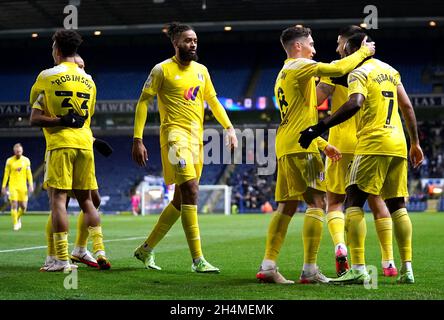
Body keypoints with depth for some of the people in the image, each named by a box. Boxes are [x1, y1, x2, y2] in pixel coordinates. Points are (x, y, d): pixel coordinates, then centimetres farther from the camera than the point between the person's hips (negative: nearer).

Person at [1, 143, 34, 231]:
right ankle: (15, 224, -5)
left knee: (23, 207, 1)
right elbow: (6, 174, 5)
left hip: (23, 186, 2)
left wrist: (31, 185, -3)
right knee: (14, 205, -12)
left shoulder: (26, 160, 5)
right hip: (12, 186, -2)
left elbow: (29, 174, 6)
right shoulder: (9, 161, 2)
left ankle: (18, 218, 31)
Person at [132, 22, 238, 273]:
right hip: (175, 134, -7)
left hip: (196, 138, 7)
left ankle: (146, 249, 24)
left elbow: (212, 101, 24)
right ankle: (198, 259, -18)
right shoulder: (163, 70, -3)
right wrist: (138, 140, -10)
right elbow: (143, 102, -3)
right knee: (191, 192, -18)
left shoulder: (201, 70, 15)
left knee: (181, 200, 10)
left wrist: (229, 127, 11)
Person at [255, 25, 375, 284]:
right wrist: (364, 52, 0)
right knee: (317, 202, -9)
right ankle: (310, 269, -14)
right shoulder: (299, 66, -5)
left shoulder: (284, 74, 24)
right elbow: (337, 69, -15)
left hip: (285, 148, 9)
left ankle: (268, 266, 3)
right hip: (301, 147, -9)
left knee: (287, 206, 8)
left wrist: (324, 144, 27)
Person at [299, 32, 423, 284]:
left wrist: (320, 128, -26)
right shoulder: (391, 71, 18)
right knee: (397, 206, 11)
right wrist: (415, 143, 25)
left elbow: (355, 104, -24)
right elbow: (408, 107, 19)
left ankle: (358, 269, -16)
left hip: (374, 144, -7)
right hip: (398, 144, 7)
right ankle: (407, 269, 8)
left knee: (354, 202, -6)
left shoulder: (359, 73, -5)